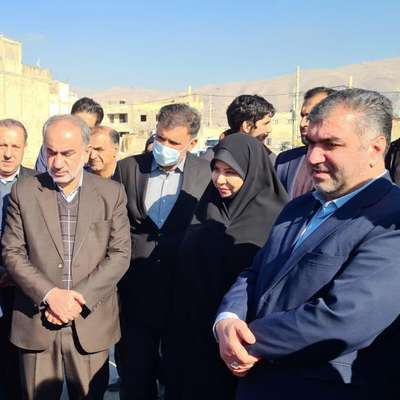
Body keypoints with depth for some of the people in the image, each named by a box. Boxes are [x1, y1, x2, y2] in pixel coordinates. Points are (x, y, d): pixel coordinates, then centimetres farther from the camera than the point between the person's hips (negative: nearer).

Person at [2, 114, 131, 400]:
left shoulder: (112, 193, 0)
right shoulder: (23, 192, 1)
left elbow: (120, 254, -3)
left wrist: (79, 298, -13)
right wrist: (50, 294, -14)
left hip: (91, 324, 0)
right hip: (35, 323, 1)